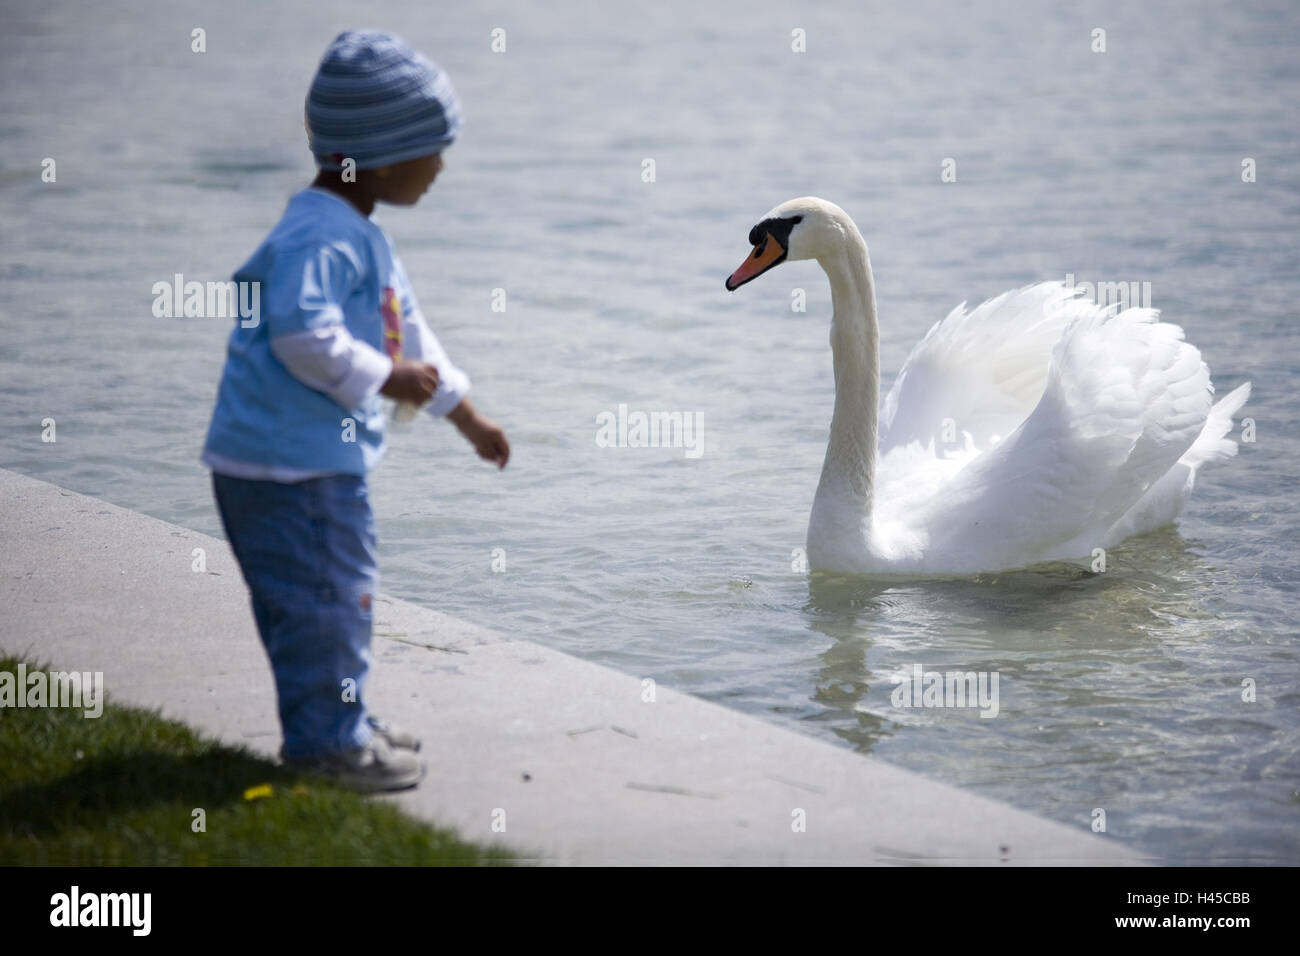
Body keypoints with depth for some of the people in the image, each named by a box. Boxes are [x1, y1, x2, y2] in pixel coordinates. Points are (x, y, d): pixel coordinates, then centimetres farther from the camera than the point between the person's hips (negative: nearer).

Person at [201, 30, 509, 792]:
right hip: (290, 461, -11)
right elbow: (303, 334, -30)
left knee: (343, 591, 18)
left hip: (327, 457, 11)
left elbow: (409, 332, 26)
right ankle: (330, 739, 4)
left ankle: (341, 722, 29)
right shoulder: (321, 237, -19)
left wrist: (468, 419, 32)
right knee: (328, 593, -5)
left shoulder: (364, 238, 17)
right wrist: (385, 378, -19)